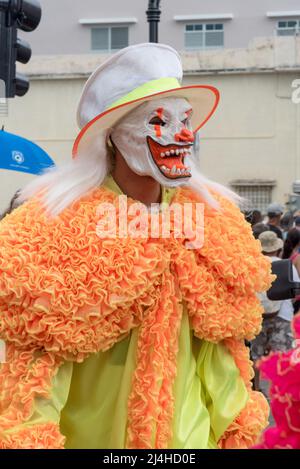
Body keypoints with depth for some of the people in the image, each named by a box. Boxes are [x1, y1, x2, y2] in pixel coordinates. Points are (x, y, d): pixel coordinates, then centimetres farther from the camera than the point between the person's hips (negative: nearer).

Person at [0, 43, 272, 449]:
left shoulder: (211, 219, 0)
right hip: (89, 435, -4)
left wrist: (235, 433, 7)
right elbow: (34, 353, -15)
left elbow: (220, 340, 6)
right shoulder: (58, 224, -14)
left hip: (188, 436, 4)